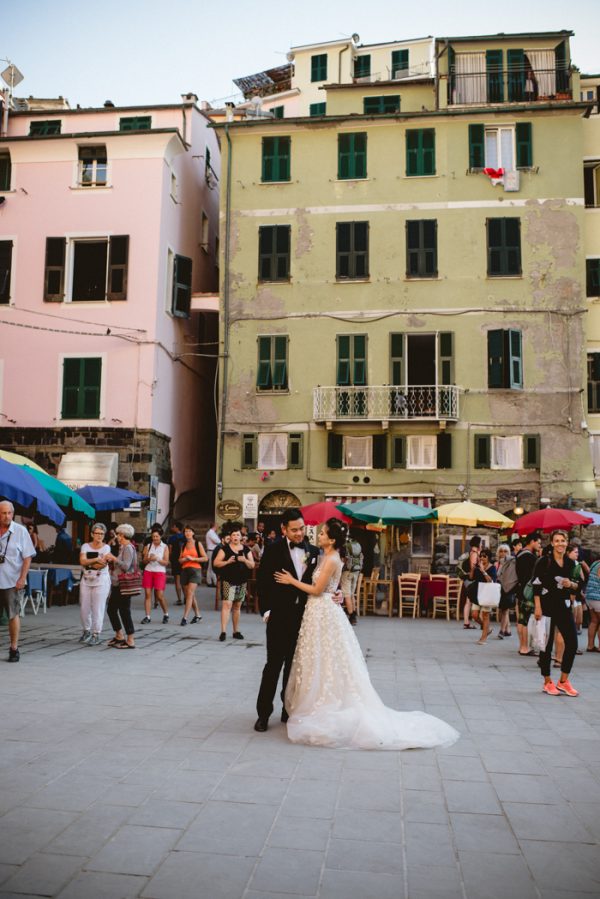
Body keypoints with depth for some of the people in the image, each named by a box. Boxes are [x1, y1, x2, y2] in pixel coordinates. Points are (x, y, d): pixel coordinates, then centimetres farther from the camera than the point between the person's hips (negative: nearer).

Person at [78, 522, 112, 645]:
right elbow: (82, 561, -13)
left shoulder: (106, 547, -2)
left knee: (98, 609, -3)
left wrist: (88, 562, -18)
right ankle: (87, 631, 29)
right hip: (86, 581, 3)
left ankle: (96, 634, 7)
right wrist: (97, 559, -23)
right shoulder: (85, 546, 4)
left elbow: (102, 565, -14)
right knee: (84, 608, 7)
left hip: (101, 582, -3)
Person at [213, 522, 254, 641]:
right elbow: (215, 563, -4)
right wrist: (227, 561, -19)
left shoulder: (246, 549, 8)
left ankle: (236, 631, 20)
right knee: (227, 605, -14)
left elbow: (252, 565, 7)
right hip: (228, 581, -4)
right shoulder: (225, 549, -1)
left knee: (237, 606, 12)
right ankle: (223, 631, -15)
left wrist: (245, 560, -13)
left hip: (242, 582, 4)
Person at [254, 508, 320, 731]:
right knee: (273, 665, 2)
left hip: (304, 617, 4)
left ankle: (289, 709, 26)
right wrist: (265, 610, -9)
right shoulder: (273, 549, -6)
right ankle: (264, 713, 13)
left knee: (294, 666, 14)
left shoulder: (313, 551, 4)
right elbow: (262, 581, -5)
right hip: (280, 616, -3)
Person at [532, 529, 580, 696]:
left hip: (564, 607, 5)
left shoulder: (571, 563, 8)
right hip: (547, 606, -5)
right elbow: (536, 585, -8)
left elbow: (577, 587, 16)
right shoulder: (544, 561, -6)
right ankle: (547, 682, 15)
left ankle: (563, 681, 14)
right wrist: (537, 607, -14)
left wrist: (571, 584, -7)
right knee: (547, 644, 2)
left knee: (572, 643, 0)